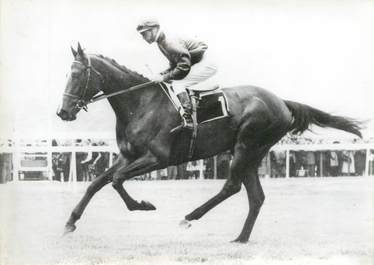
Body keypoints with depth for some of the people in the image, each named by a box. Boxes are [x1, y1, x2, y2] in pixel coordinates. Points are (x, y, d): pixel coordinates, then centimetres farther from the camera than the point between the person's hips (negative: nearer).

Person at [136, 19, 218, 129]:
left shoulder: (171, 44, -23)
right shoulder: (162, 44, 8)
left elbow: (183, 67, -26)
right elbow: (173, 66, 15)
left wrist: (164, 77, -21)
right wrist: (161, 75, -1)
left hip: (205, 65, -10)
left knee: (177, 84, -20)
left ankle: (187, 119, -22)